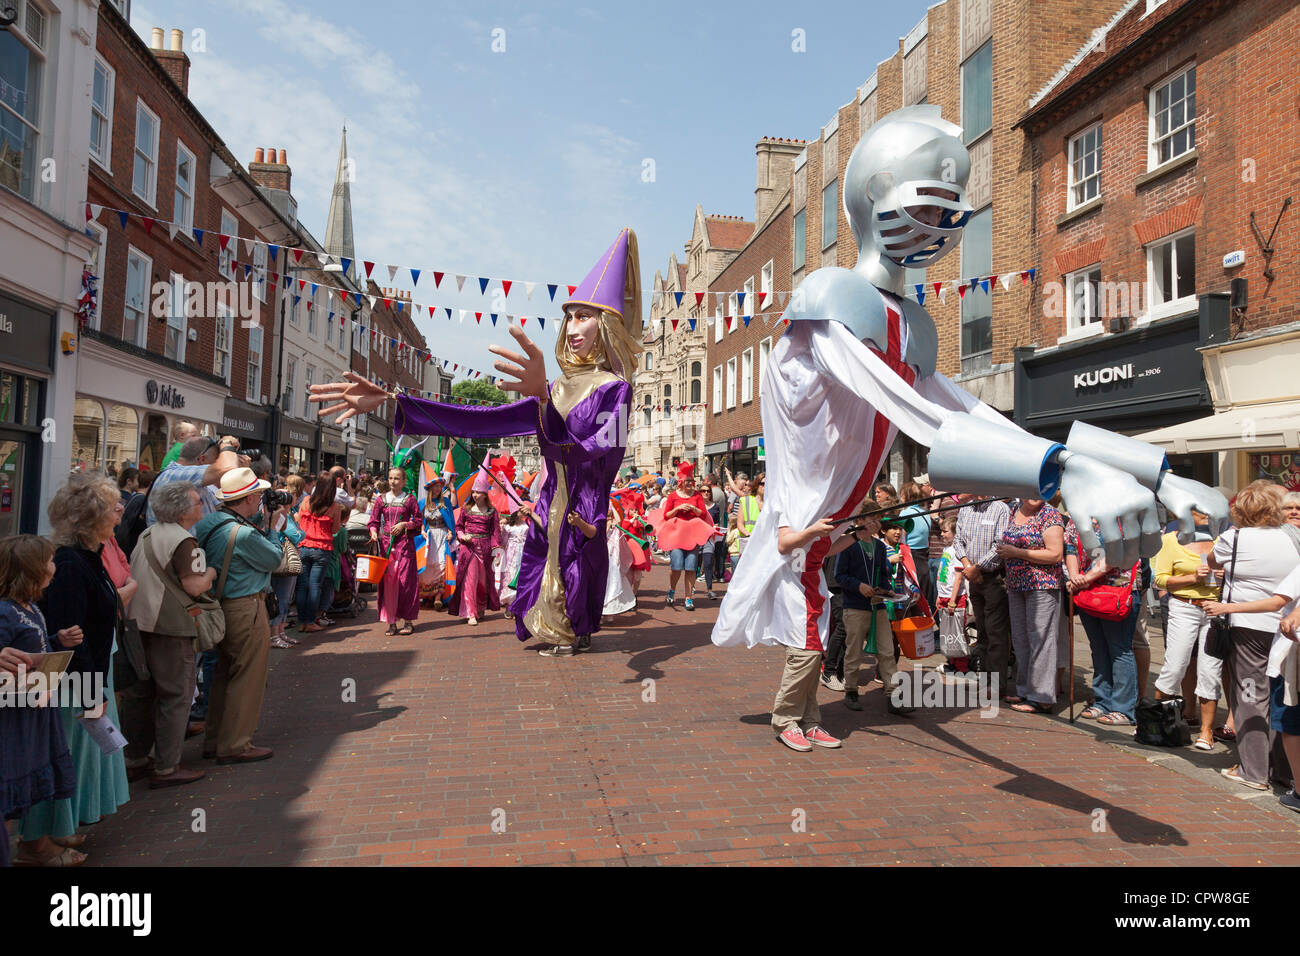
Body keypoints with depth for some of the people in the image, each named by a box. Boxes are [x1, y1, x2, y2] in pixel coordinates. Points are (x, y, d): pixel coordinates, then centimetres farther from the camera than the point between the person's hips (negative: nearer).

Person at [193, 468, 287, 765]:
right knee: (248, 678, 2)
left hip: (221, 606, 10)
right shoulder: (244, 534, -24)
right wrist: (273, 526, 0)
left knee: (224, 673, 20)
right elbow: (274, 559, -10)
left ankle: (214, 740, 30)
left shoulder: (211, 522, 3)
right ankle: (235, 745, 10)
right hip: (246, 610, -10)